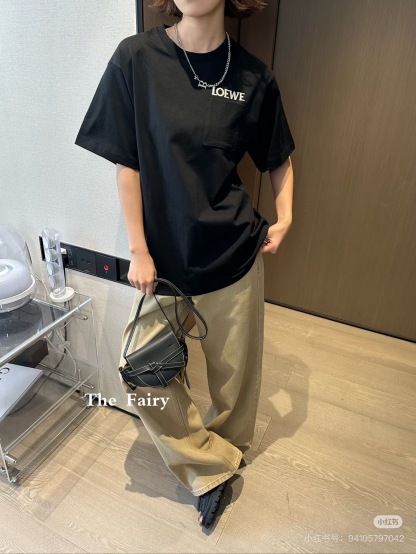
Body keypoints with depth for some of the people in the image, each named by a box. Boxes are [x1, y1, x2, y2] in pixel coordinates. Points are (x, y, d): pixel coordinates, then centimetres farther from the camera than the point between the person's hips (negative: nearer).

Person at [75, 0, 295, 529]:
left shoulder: (253, 76, -1)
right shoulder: (136, 58, -5)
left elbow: (280, 158, 12)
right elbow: (127, 164, -5)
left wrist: (284, 217, -3)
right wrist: (139, 251, -6)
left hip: (235, 251, 1)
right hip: (164, 252, 0)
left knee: (233, 367, 14)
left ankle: (225, 449, 45)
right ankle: (213, 468, 27)